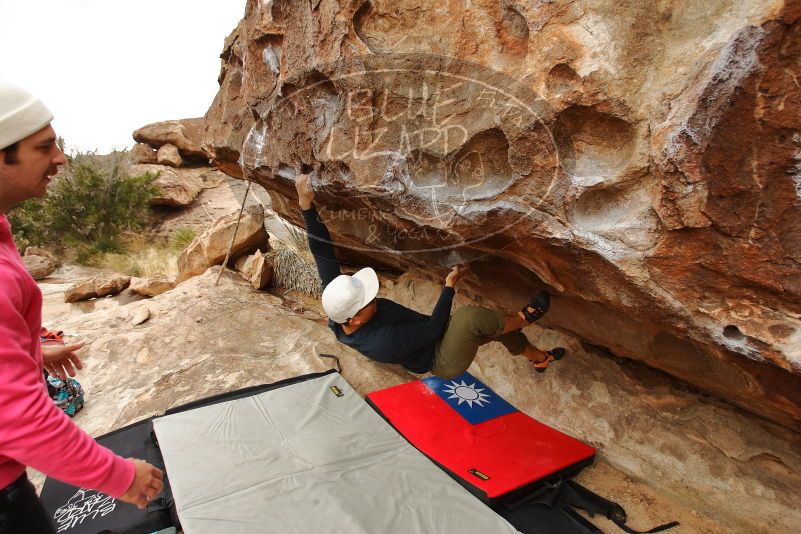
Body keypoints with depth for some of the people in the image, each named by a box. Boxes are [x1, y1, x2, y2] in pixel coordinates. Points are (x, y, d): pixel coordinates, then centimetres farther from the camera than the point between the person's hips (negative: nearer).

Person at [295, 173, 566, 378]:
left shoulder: (336, 305, -20)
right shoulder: (382, 342, -39)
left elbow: (322, 252, -21)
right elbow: (434, 328, -27)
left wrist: (306, 205, -27)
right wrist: (449, 286, -15)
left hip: (434, 340, 8)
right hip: (444, 362, -8)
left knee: (497, 323, 14)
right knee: (470, 316, -36)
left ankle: (540, 357, 40)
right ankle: (523, 318, -5)